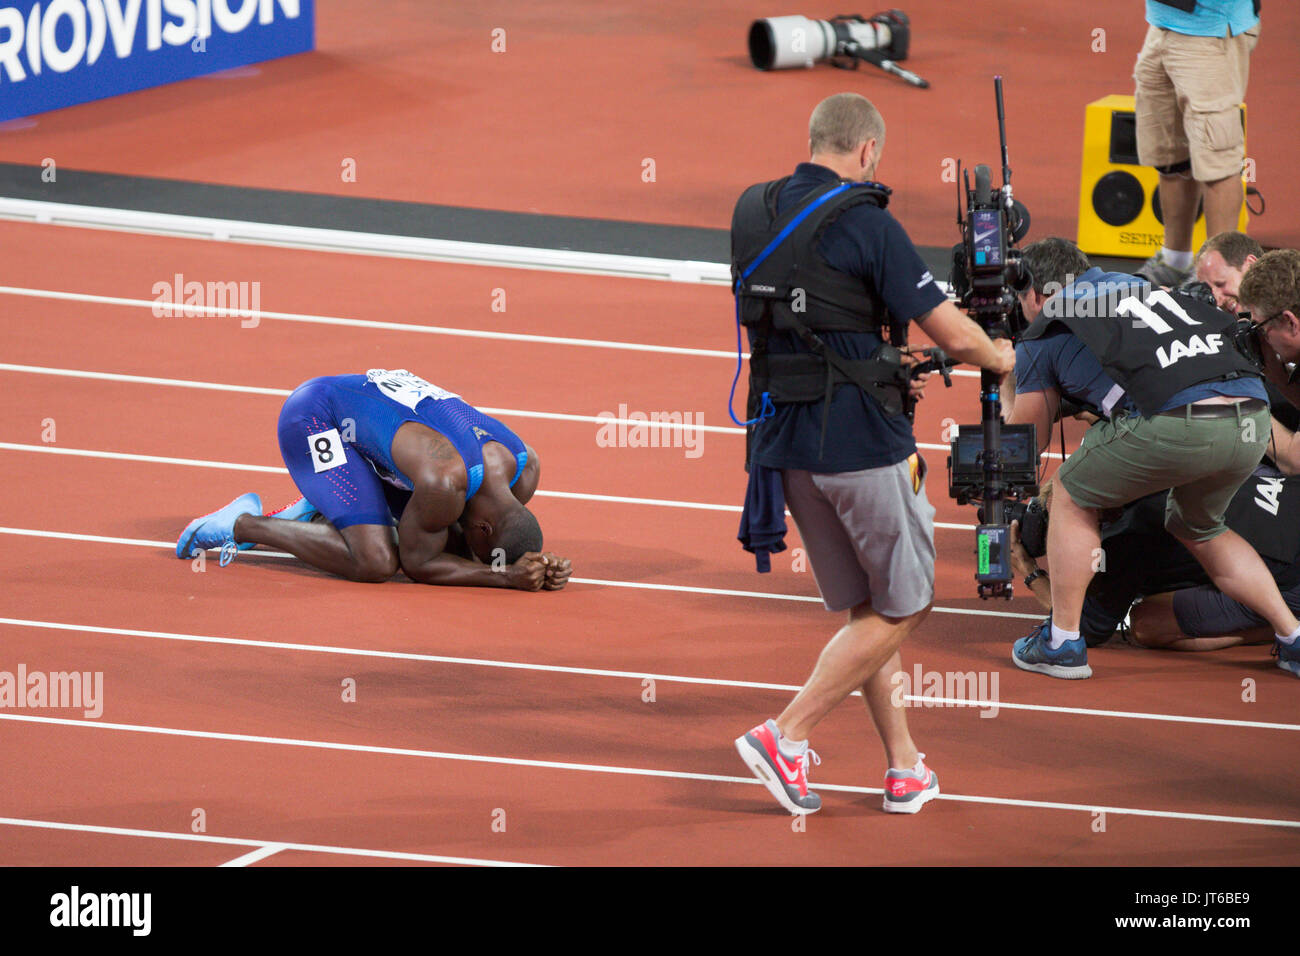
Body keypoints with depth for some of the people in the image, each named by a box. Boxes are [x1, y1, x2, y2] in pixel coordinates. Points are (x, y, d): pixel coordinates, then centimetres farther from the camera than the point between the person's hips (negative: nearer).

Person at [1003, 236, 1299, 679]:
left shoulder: (1044, 334, 18)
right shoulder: (1136, 286, 33)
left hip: (1176, 422, -6)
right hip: (1253, 419, 6)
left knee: (1073, 496, 20)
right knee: (1197, 528, 32)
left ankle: (1062, 641, 20)